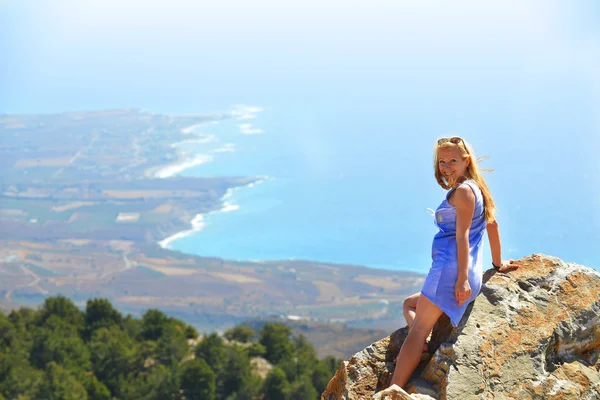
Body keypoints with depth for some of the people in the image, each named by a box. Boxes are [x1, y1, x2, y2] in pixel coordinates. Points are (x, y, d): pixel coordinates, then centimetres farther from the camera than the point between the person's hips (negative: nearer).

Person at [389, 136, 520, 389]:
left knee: (419, 328, -19)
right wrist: (498, 264, 35)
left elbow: (462, 235, -14)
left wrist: (462, 278, -21)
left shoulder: (463, 190, -5)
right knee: (410, 304, 28)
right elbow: (492, 224, 28)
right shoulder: (475, 188, 23)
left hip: (452, 268, -11)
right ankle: (419, 346, -3)